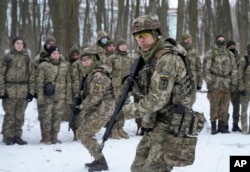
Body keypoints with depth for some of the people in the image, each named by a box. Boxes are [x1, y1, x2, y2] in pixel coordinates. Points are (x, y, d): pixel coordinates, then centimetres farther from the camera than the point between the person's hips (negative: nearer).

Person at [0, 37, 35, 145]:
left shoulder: (26, 58, 11)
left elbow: (30, 75, 12)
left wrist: (31, 91, 5)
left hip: (23, 91, 3)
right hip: (10, 91, -3)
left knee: (20, 116, 6)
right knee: (10, 115, -3)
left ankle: (17, 136, 14)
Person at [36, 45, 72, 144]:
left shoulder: (65, 66, 12)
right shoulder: (44, 66, 1)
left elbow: (68, 83, 14)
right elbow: (39, 82, -2)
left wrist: (68, 98, 9)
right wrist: (40, 97, -9)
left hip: (60, 97, 3)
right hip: (48, 96, -3)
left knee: (57, 117, 4)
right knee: (46, 117, -5)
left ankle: (54, 137, 14)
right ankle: (46, 138, 6)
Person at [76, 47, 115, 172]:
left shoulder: (98, 75, -19)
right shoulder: (91, 74, 13)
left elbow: (95, 97, -25)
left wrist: (81, 107, -15)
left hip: (103, 109, -10)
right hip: (96, 109, 10)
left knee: (84, 135, -9)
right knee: (81, 133, 16)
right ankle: (98, 160, 22)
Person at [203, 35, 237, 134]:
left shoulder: (230, 54, 13)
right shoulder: (210, 54, 0)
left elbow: (234, 69, 15)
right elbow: (206, 69, -4)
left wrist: (234, 83, 8)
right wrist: (209, 82, -11)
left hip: (226, 85, 4)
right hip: (215, 84, -4)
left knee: (224, 107, 5)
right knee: (214, 106, -3)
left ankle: (222, 126, 13)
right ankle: (213, 126, 6)